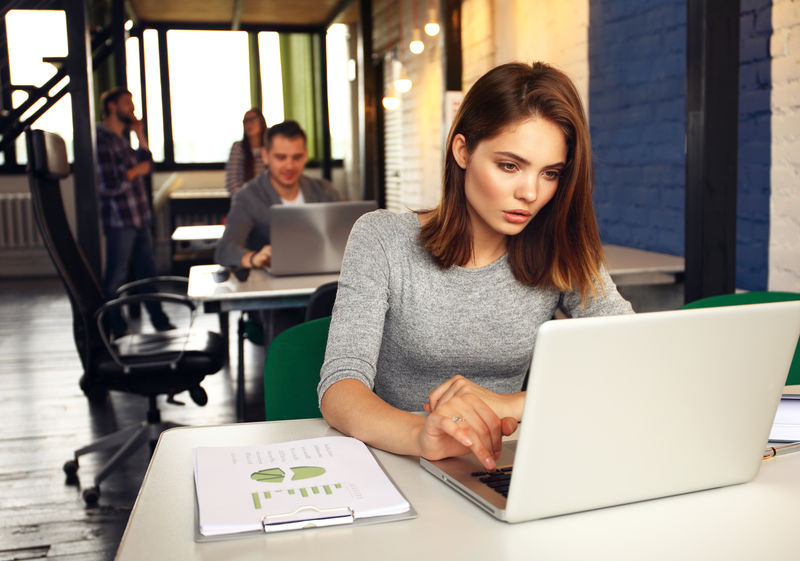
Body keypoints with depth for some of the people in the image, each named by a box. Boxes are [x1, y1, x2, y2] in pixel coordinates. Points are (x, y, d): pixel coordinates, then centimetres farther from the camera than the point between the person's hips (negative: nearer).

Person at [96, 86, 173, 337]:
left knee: (147, 270, 15)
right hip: (119, 220, -9)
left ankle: (160, 322, 24)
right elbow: (109, 186, -21)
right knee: (116, 276, 3)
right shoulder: (102, 140, -15)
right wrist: (134, 171, -7)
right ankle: (117, 330, 15)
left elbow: (146, 164, 21)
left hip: (138, 217, 9)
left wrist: (141, 137, 10)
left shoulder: (123, 137, 15)